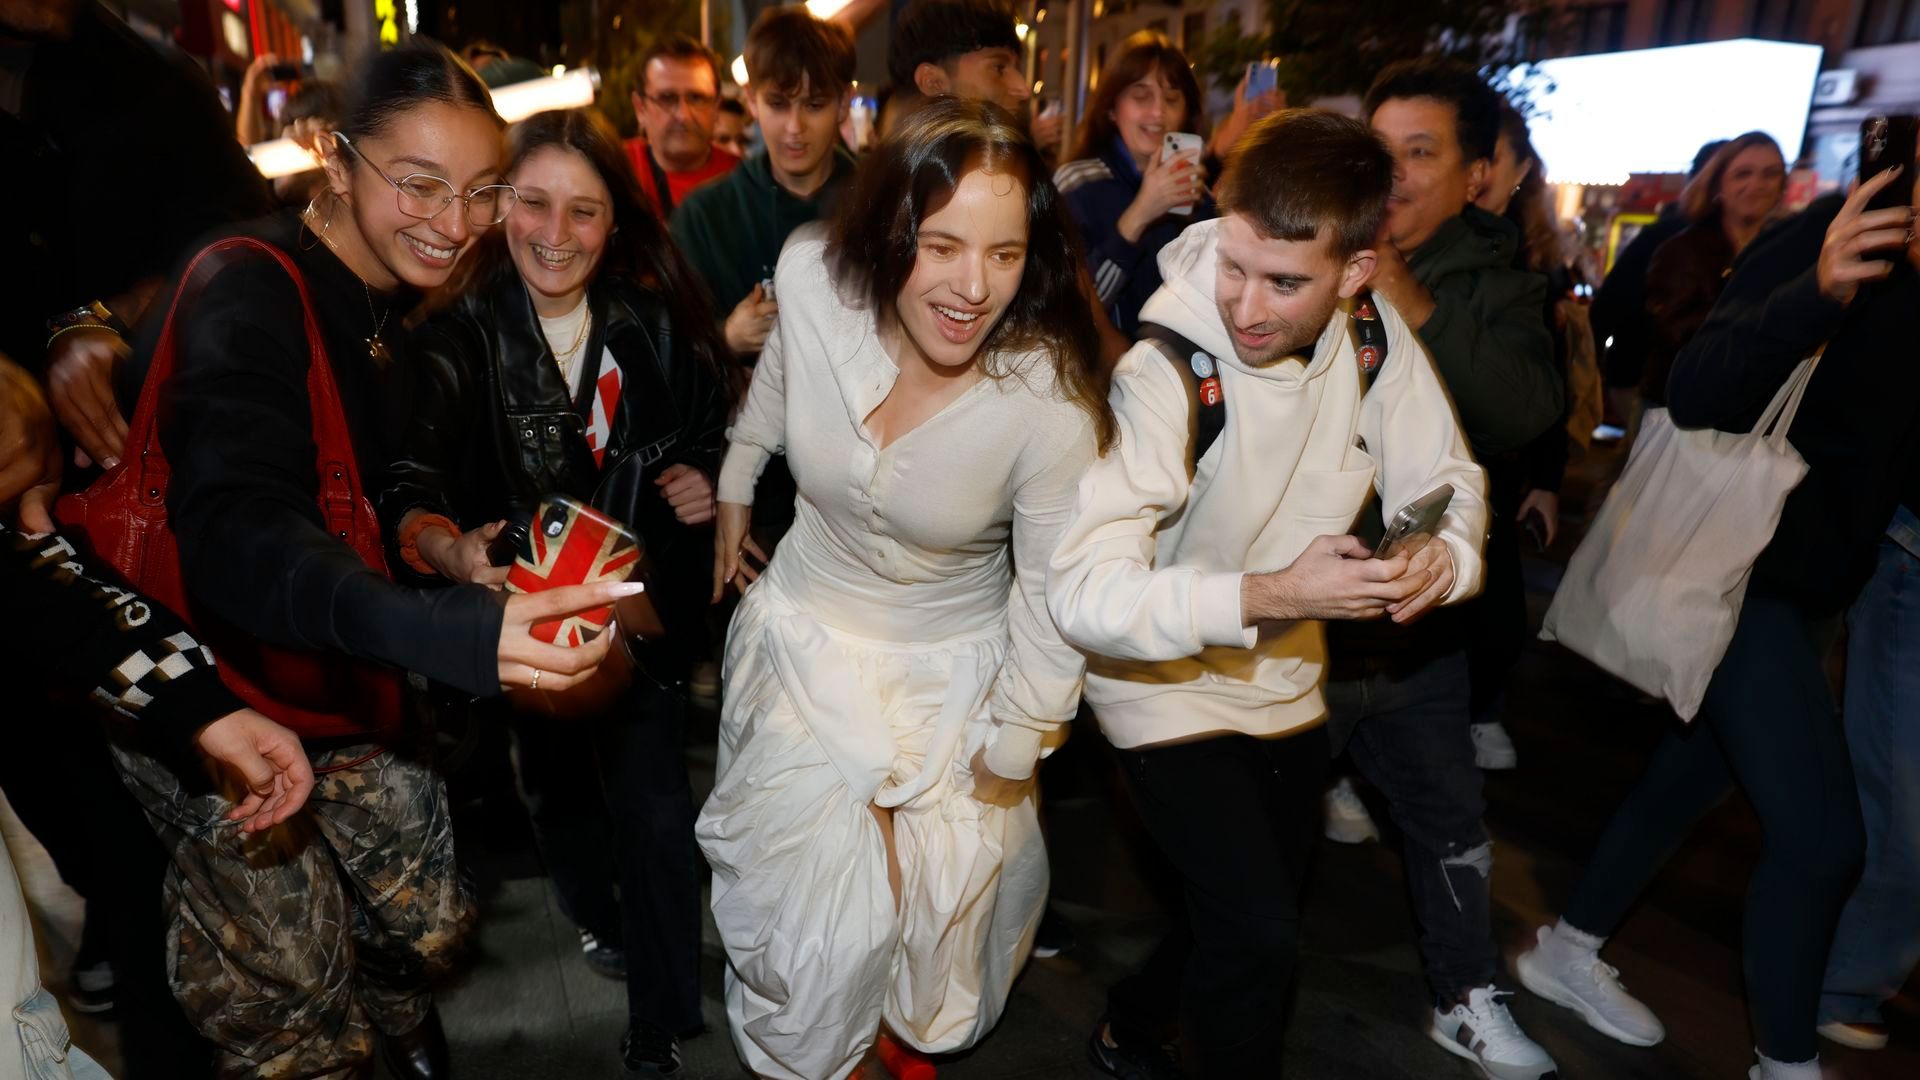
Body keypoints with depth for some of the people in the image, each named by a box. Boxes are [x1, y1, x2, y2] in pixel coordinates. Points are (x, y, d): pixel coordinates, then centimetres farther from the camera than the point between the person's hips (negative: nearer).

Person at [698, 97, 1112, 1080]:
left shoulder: (1053, 404, -27)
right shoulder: (813, 279, -22)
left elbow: (1051, 594, -14)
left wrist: (1006, 757, -4)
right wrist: (732, 495, 17)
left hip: (954, 669, -1)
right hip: (806, 632, 2)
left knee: (945, 897, 12)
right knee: (806, 898, 7)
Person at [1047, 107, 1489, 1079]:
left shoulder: (1373, 330, -13)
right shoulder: (1163, 369, -29)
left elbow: (1446, 482, -5)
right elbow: (1083, 593, -34)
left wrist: (1441, 557, -28)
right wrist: (1270, 594, -43)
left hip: (1287, 678, 6)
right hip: (1167, 683, -6)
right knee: (1257, 929, -13)